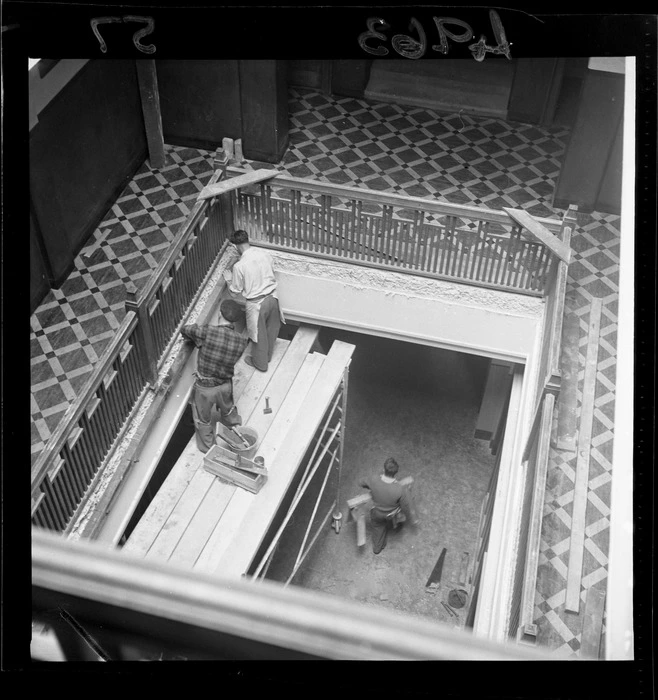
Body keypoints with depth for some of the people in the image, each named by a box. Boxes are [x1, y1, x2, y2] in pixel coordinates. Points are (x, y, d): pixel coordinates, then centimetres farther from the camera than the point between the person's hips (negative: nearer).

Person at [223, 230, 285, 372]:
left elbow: (235, 291, -11)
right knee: (271, 330, 26)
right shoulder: (264, 253, -9)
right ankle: (267, 355, 50)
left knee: (259, 334, 18)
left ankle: (260, 363, 40)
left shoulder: (239, 266, -24)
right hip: (272, 297, 5)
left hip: (256, 304, -5)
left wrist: (228, 278, 8)